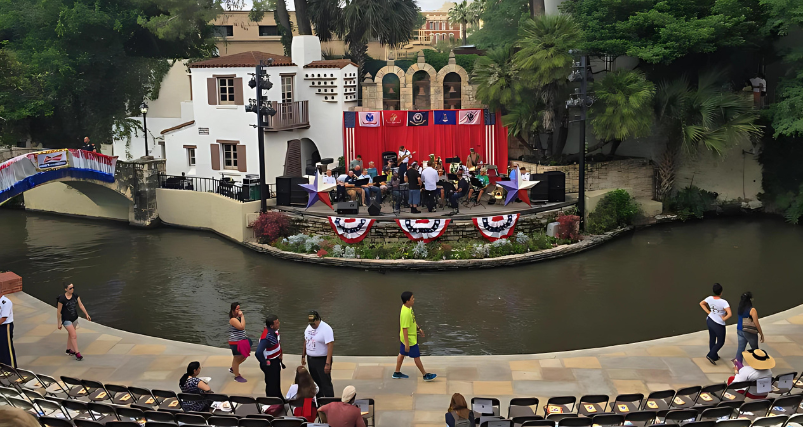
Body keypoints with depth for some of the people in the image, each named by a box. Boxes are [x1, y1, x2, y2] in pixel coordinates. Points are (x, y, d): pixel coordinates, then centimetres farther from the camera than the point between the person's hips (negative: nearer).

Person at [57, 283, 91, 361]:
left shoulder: (75, 296, -6)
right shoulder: (62, 299, -22)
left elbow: (81, 305, 1)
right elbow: (58, 312, -14)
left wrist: (86, 314, -2)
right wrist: (59, 323, -9)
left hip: (74, 318, 6)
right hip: (66, 320, -6)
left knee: (70, 334, 21)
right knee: (74, 335, -10)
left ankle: (69, 350, 38)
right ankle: (77, 353, -2)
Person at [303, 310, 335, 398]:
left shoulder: (326, 329, -20)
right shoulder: (309, 327, 5)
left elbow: (330, 346, -24)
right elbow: (306, 341, 18)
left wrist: (327, 363, -27)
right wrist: (303, 356, 18)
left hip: (322, 360, -7)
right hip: (310, 359, 7)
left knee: (326, 384, -5)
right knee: (315, 382, 17)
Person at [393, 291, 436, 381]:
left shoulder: (408, 307, -1)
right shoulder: (406, 313, -32)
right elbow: (405, 328, -29)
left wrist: (418, 329, 21)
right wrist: (407, 343, -26)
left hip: (406, 338, 10)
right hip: (410, 339, -10)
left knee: (402, 354, 20)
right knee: (417, 357, 4)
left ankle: (397, 373, 34)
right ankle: (425, 375, 18)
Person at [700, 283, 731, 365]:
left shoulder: (710, 299, -9)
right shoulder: (723, 302, -27)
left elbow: (701, 303, 8)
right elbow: (729, 314, -35)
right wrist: (724, 319, -16)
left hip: (710, 320, 6)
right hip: (718, 324, -6)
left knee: (712, 339, 22)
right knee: (720, 342, 13)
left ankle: (714, 356, 36)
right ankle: (710, 355, 3)